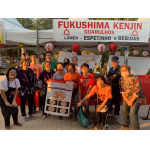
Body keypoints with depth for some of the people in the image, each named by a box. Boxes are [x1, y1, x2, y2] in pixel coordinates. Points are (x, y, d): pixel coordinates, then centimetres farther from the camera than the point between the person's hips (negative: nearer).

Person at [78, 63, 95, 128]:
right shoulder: (81, 77, 5)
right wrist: (80, 98, -4)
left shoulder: (91, 76, -9)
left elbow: (90, 87, -12)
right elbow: (80, 88, 3)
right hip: (82, 96, 4)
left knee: (86, 108, -13)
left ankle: (91, 122, 2)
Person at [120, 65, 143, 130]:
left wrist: (131, 101, -18)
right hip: (126, 98, 6)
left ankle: (136, 128, 5)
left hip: (136, 98, -6)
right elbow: (122, 91, -2)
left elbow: (137, 92, -21)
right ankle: (126, 123, 36)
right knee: (124, 111, 8)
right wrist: (127, 101, -11)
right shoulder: (122, 79, -4)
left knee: (133, 113, -15)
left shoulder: (135, 79, -21)